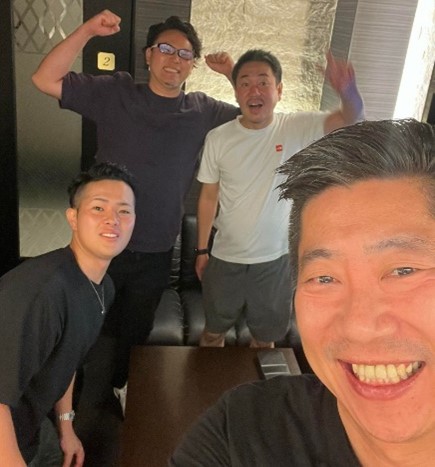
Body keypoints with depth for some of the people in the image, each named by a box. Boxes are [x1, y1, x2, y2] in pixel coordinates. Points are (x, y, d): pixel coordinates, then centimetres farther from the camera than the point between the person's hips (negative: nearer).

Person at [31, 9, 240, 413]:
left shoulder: (203, 112, 0)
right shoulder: (114, 93, -6)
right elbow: (45, 80, -11)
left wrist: (235, 74, -8)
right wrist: (88, 30, -19)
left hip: (156, 251, 2)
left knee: (136, 329, 23)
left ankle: (120, 386, 49)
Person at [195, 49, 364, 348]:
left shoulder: (297, 129, -11)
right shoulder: (218, 138, -9)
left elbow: (351, 119, -23)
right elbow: (209, 196, -1)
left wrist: (347, 90, -46)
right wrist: (202, 250, 4)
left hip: (274, 260, 0)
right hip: (225, 259, 1)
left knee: (265, 337, 20)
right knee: (214, 332, 22)